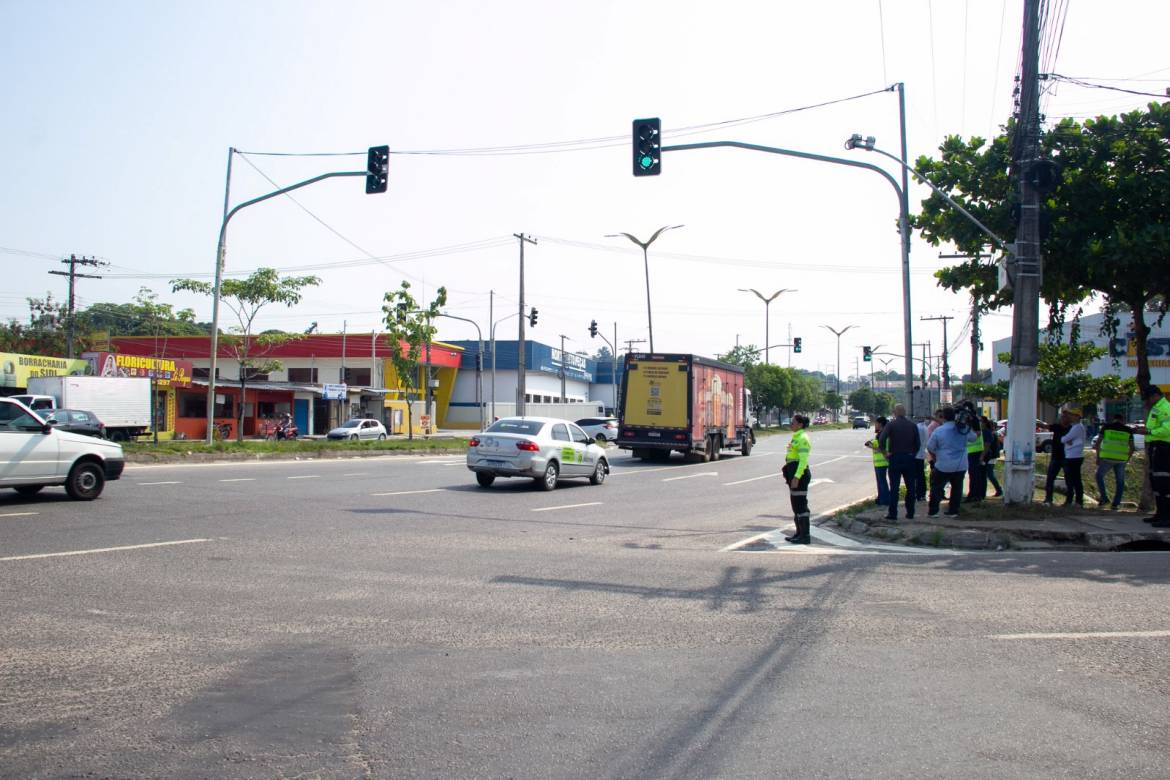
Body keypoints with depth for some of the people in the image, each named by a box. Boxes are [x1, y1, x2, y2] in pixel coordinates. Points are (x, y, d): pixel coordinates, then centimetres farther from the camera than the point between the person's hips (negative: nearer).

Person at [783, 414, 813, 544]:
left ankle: (805, 536, -3)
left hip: (800, 473, -10)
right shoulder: (796, 437, 16)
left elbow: (803, 460, -22)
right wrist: (789, 476, 23)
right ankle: (799, 533, 22)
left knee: (800, 504, -7)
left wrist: (796, 477, -27)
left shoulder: (802, 438, -14)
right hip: (793, 472, 10)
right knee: (795, 504, 14)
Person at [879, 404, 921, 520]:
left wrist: (885, 452, -8)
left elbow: (881, 439, -19)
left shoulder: (891, 424, -7)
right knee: (910, 487, 10)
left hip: (895, 458, -3)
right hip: (909, 459, 3)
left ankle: (892, 513, 1)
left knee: (894, 487, 0)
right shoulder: (912, 425, 4)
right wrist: (913, 454, 12)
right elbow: (918, 443, 2)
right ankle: (910, 513, 14)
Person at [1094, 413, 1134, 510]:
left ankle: (1104, 498, 7)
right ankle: (1116, 503, 9)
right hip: (1121, 459, 2)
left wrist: (1098, 457, 8)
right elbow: (1131, 448, 6)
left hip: (1107, 458, -2)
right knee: (1120, 481, 13)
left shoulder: (1106, 427, 5)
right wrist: (1127, 460, 17)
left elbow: (1097, 443, 0)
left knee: (1099, 476, 17)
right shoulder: (1128, 430, 10)